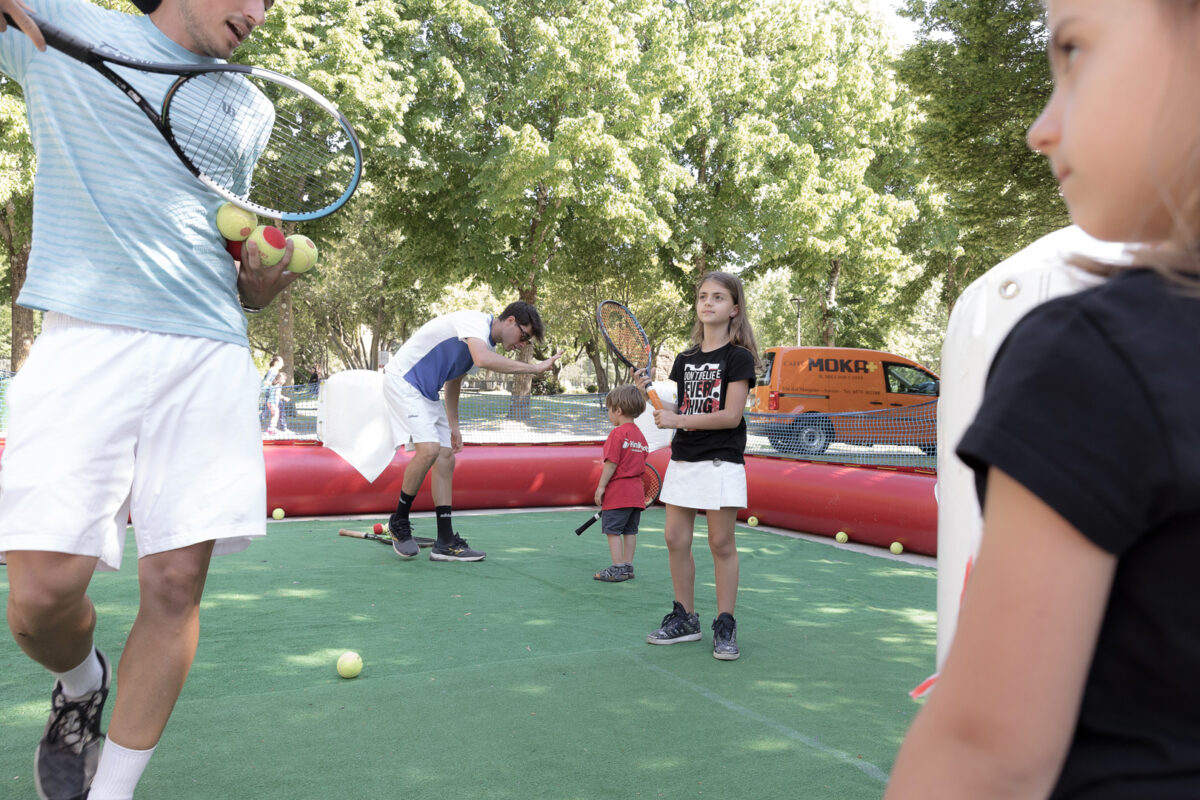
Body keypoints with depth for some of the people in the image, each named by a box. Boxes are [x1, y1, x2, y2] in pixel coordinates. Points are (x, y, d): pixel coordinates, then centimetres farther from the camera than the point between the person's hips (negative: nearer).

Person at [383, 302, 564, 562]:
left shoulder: (486, 344, 11)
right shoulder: (474, 321, -19)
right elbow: (483, 360, -41)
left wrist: (453, 426, 21)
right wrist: (534, 368, -37)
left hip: (427, 394, 10)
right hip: (401, 380, -10)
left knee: (446, 459, 1)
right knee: (429, 449, -23)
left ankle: (445, 543, 1)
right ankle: (399, 522, -3)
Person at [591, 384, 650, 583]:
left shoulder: (618, 433, -13)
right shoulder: (640, 435, 12)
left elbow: (611, 463, -17)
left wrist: (601, 486, -12)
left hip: (617, 492, -8)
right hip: (636, 492, 8)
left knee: (613, 531, -1)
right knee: (630, 531, 12)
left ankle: (617, 569, -1)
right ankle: (627, 566, 17)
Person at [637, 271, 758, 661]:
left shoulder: (738, 357, -6)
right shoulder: (685, 359, 12)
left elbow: (730, 415, -14)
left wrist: (678, 420, -17)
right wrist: (651, 393, -2)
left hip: (721, 461, -6)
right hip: (683, 458, 6)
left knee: (721, 544, 0)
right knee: (676, 539, 6)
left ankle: (725, 625, 11)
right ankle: (685, 618, 20)